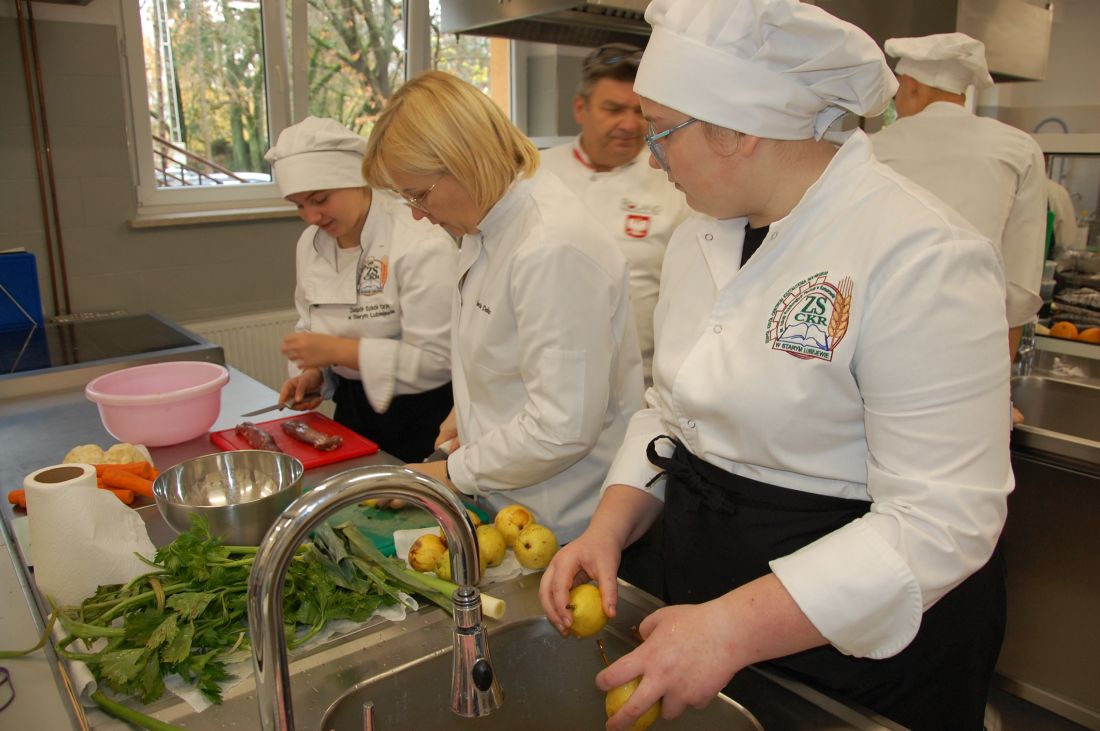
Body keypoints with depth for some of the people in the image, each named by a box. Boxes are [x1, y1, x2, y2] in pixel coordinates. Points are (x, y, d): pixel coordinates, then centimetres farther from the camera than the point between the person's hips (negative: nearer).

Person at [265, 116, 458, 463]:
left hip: (420, 424, -6)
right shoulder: (310, 244, 3)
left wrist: (338, 350, -26)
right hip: (353, 415, 7)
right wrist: (313, 373, -4)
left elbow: (436, 359, -24)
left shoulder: (422, 243, -20)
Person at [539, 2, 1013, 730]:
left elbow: (942, 520, -26)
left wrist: (736, 628, -31)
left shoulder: (922, 257, -23)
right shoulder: (699, 239, 1)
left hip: (867, 648, -6)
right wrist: (610, 528, -6)